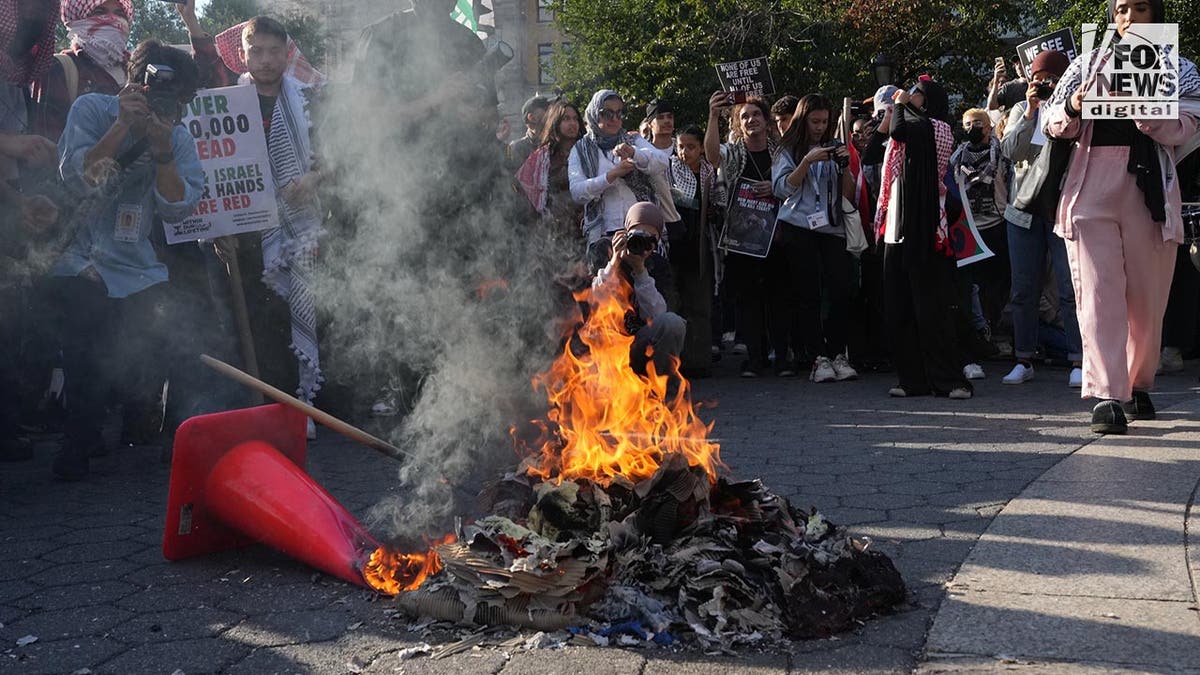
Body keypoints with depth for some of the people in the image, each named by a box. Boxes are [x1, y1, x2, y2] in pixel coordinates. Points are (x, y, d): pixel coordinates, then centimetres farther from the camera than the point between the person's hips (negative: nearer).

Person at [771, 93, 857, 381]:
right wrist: (807, 161, -12)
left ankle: (837, 354, -1)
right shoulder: (788, 150, 9)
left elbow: (849, 194, 13)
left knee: (842, 292, -10)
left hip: (832, 228, 3)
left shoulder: (832, 149, 18)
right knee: (808, 294, -6)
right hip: (799, 227, -3)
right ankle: (818, 358, -4)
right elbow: (782, 188, -3)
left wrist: (845, 166, -3)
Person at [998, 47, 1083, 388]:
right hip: (1025, 208, 3)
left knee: (1071, 287, -6)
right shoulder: (1021, 110, 11)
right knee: (1023, 289, 7)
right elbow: (1010, 150, -3)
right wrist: (1030, 112, -11)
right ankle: (1024, 360, 16)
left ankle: (1078, 362, -1)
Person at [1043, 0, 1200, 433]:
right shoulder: (1089, 63, 14)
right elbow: (1052, 124, 10)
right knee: (1098, 291, -11)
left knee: (1148, 297, 5)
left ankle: (1138, 386, 23)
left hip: (1150, 191, 1)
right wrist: (1073, 108, -13)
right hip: (1092, 188, 0)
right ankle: (1106, 397, -15)